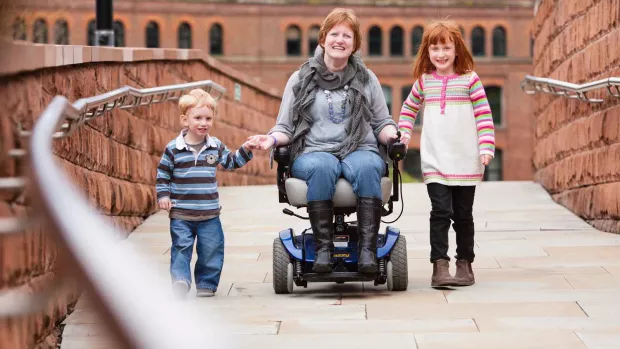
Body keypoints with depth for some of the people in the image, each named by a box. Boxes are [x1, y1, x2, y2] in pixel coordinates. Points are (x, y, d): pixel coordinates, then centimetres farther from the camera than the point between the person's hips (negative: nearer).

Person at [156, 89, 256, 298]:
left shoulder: (216, 146, 5)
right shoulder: (173, 149, -4)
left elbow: (231, 162, 16)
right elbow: (163, 174, 3)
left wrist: (245, 149, 2)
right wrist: (163, 196, -6)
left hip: (209, 213, 2)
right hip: (181, 214, -2)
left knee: (211, 250, 4)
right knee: (181, 248, -6)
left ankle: (206, 284, 17)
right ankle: (180, 280, -2)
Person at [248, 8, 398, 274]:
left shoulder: (366, 79, 18)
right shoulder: (301, 80, 14)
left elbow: (382, 123, 19)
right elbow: (285, 127, 12)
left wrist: (392, 135, -5)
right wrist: (272, 138, -11)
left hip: (359, 150, 1)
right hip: (313, 151, -1)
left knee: (366, 167, -36)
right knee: (322, 168, -38)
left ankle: (368, 248, -40)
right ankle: (323, 247, -37)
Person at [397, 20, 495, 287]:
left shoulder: (469, 80, -1)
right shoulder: (423, 82, 6)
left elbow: (484, 115, -2)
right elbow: (409, 109, 22)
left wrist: (486, 147, -10)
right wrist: (404, 133, 9)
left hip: (466, 163, -1)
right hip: (434, 162, 1)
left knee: (463, 214, 9)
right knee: (441, 211, -10)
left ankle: (465, 263, 20)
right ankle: (440, 266, -11)